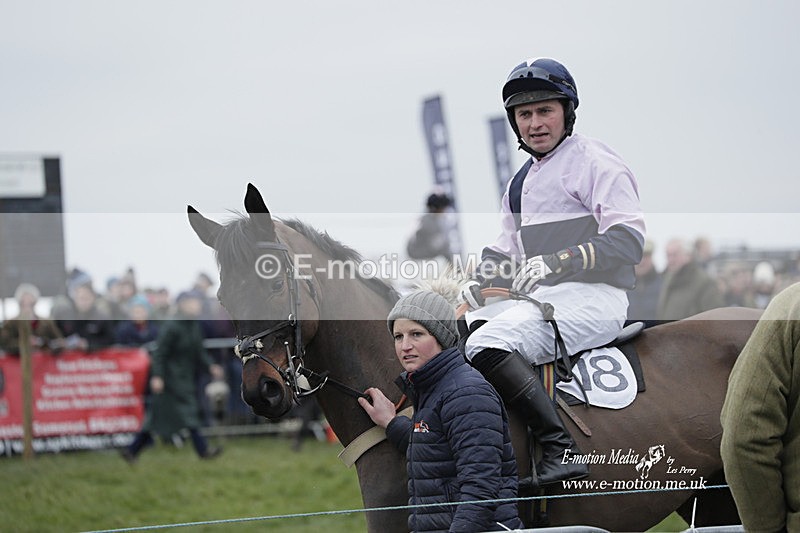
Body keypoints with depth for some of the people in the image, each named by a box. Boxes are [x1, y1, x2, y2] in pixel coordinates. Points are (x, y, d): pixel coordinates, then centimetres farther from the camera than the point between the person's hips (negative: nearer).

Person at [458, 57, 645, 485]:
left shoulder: (595, 162, -4)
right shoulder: (520, 182, 22)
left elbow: (628, 240, -15)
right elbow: (505, 252, 26)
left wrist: (558, 262, -25)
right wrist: (478, 284, 5)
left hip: (592, 298, -9)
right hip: (539, 298, 9)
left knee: (487, 344, -29)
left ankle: (559, 448, -34)